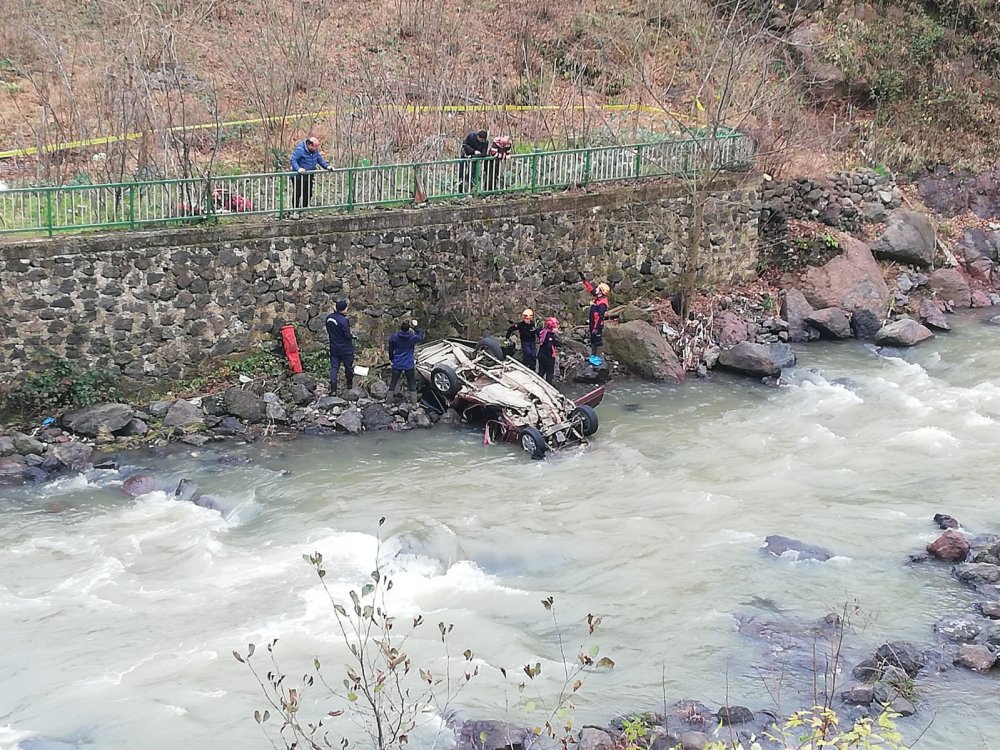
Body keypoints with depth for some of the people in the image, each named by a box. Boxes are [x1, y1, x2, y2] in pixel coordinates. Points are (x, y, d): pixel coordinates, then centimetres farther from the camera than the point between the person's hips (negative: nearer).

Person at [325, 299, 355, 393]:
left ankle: (333, 389, -6)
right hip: (345, 349, -5)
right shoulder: (343, 320, -24)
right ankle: (350, 384, 33)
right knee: (348, 366, 15)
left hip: (334, 348, 5)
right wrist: (352, 335, -2)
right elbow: (347, 335, -22)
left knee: (334, 367, 5)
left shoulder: (329, 318, -1)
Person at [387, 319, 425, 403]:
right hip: (409, 365, -1)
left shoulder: (394, 337, -11)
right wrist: (416, 327, 13)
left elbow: (390, 350, 2)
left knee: (393, 383, 15)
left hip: (397, 364, 1)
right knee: (412, 385, 12)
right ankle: (414, 403, 19)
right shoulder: (412, 338, -15)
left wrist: (391, 358, 18)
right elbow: (421, 336, 8)